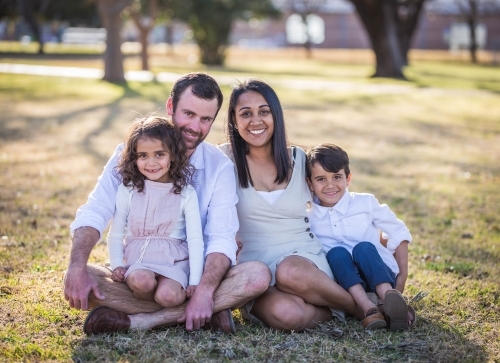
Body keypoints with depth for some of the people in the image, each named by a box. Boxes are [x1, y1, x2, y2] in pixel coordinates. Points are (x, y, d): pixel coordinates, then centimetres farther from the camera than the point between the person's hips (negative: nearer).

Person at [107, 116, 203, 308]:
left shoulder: (186, 193, 1)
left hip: (174, 263, -1)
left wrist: (195, 282, -9)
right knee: (141, 281, -34)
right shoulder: (128, 190, 4)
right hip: (138, 261, 1)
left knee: (167, 295, -33)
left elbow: (195, 239, -2)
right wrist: (117, 266, -9)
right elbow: (115, 235, 7)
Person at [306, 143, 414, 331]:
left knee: (363, 248, -30)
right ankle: (368, 308, -45)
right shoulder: (309, 219, 4)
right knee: (336, 252, -29)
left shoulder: (366, 203, 3)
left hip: (379, 275, -1)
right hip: (344, 281, 1)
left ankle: (390, 297, -52)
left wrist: (403, 275, 1)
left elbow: (398, 234, 7)